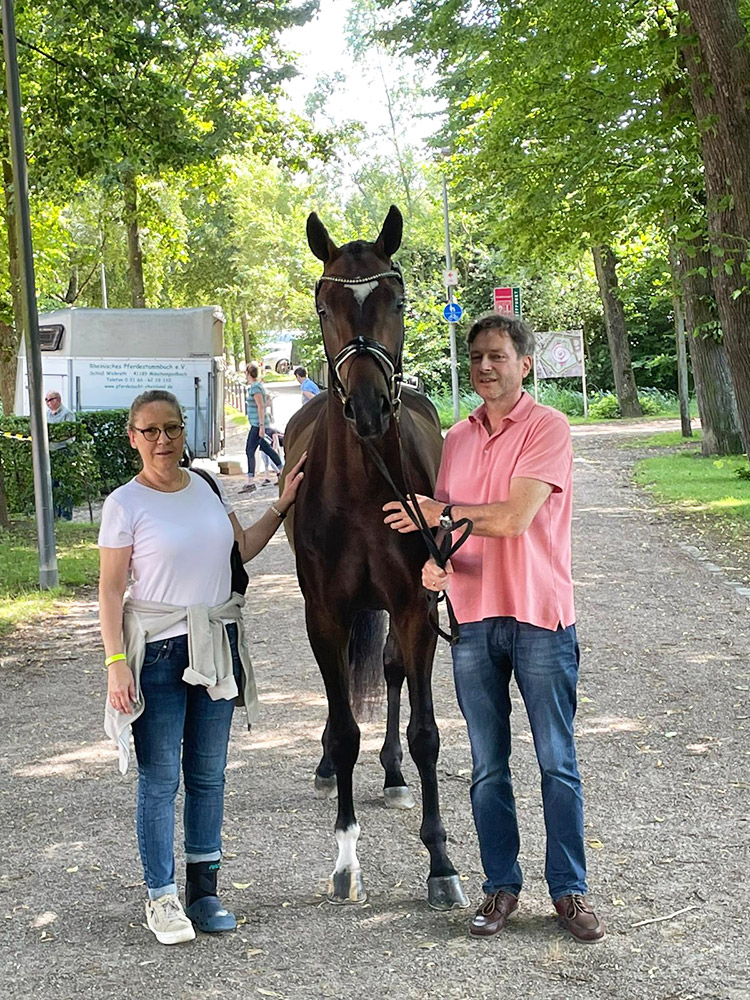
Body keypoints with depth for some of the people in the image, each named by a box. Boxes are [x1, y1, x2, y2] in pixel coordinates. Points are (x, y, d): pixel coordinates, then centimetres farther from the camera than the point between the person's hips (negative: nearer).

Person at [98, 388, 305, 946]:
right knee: (160, 778, -1)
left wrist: (283, 505, 12)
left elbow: (242, 548, 20)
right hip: (158, 649, -5)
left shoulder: (207, 488, 7)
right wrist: (116, 663, -15)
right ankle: (162, 899, 10)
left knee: (209, 774, 10)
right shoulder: (125, 504, -8)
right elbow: (110, 589, -8)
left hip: (216, 644, 5)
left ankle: (204, 891, 20)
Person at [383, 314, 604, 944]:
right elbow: (442, 519, 11)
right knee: (488, 767, 11)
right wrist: (433, 559, -11)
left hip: (540, 616, -5)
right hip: (473, 617, 5)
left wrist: (442, 513, -5)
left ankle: (569, 889, 14)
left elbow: (514, 518, -18)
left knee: (558, 763, 4)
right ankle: (501, 886, 21)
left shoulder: (547, 428, -9)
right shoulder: (457, 438, 10)